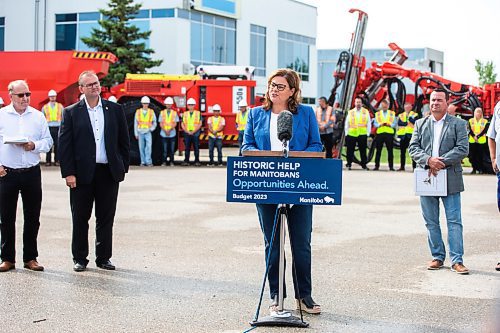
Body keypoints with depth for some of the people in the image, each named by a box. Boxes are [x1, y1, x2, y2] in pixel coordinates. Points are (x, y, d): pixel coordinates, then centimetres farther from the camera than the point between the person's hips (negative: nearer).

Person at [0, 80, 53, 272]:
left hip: (32, 172, 2)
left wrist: (35, 146, -11)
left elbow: (48, 141, 8)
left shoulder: (38, 116, 7)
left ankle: (30, 258, 15)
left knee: (32, 217, 5)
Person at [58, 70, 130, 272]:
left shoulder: (115, 110, 7)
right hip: (82, 174, -2)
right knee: (80, 218, 5)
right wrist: (68, 173, -9)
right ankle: (79, 259, 15)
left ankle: (103, 258, 18)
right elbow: (64, 145, -2)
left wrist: (123, 168, 4)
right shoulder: (71, 113, 1)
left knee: (106, 218, 7)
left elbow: (124, 141, 10)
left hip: (109, 172, 2)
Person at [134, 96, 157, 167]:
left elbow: (154, 123, 13)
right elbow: (135, 123, 8)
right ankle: (143, 162, 8)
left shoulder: (151, 112, 6)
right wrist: (136, 133, 4)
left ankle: (148, 161, -15)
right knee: (141, 148, 2)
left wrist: (152, 128, -5)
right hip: (140, 132, 1)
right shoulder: (138, 112, 6)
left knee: (149, 146, -15)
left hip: (148, 132, -1)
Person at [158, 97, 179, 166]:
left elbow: (175, 124, 1)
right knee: (165, 149, -2)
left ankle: (171, 162, 5)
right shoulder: (162, 113, 7)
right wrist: (165, 131, -11)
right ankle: (164, 162, 2)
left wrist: (169, 130, -13)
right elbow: (161, 124, 3)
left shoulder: (174, 113, 6)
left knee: (172, 149, 0)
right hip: (164, 134, 0)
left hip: (172, 134, 0)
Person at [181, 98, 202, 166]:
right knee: (187, 148, 1)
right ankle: (186, 161, 5)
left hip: (196, 133, -2)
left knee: (196, 148, -1)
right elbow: (182, 124, 7)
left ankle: (197, 161, 3)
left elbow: (200, 124, -1)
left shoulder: (198, 113, 5)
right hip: (187, 133, 2)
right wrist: (187, 131, -7)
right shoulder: (185, 114, 11)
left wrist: (193, 131, -10)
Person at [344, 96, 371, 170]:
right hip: (351, 134, 1)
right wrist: (346, 133, 4)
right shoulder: (350, 112, 9)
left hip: (362, 134, -1)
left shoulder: (366, 112, 7)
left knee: (363, 150, 3)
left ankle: (364, 164, 10)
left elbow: (369, 123, 6)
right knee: (350, 150, 1)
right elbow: (346, 124, 11)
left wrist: (368, 133, -1)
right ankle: (349, 164, 9)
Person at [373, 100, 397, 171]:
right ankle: (377, 166, 4)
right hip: (380, 133, 1)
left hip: (389, 133, -1)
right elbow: (375, 123, 7)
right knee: (378, 150, 0)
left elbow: (395, 123, 6)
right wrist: (380, 124, -13)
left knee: (390, 150, -1)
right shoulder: (377, 114, 12)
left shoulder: (392, 113, 10)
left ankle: (391, 166, 3)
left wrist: (390, 125, -13)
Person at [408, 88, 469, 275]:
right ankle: (437, 257, 17)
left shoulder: (458, 124, 3)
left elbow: (463, 149, -6)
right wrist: (428, 160, -15)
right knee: (431, 222, 8)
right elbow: (413, 148, 4)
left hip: (450, 180, -3)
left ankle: (457, 260, -2)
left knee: (454, 221, -4)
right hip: (427, 178, 3)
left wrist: (441, 162, -16)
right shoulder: (420, 124, 13)